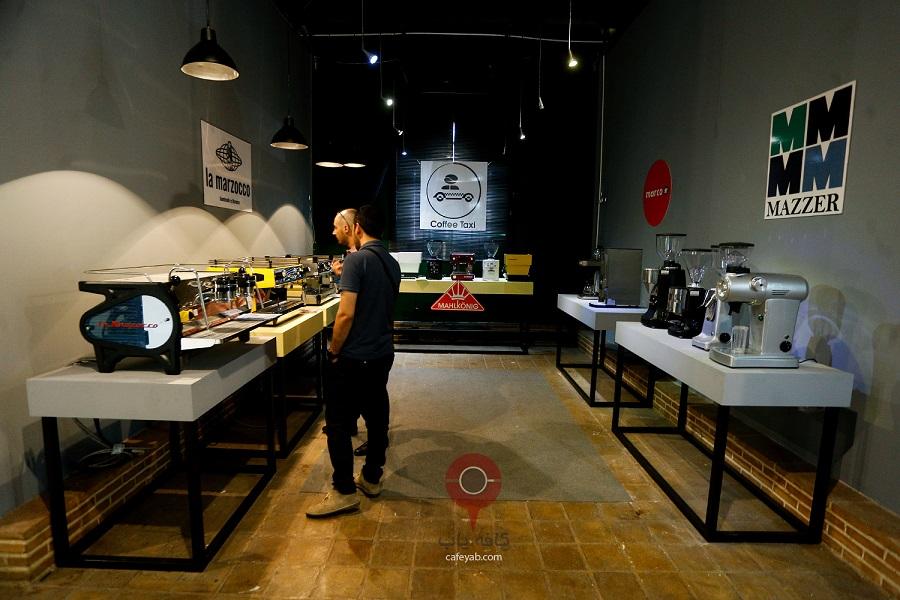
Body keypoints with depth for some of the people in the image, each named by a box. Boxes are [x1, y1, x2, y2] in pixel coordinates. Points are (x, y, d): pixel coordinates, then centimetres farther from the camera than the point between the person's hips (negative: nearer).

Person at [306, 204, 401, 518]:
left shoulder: (356, 259, -16)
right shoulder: (392, 263, 8)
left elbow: (346, 313, -22)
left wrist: (334, 350, -8)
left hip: (354, 357, -8)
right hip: (382, 354, 8)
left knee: (338, 423, 4)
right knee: (377, 417, 15)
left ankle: (344, 492, 12)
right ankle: (372, 478, 30)